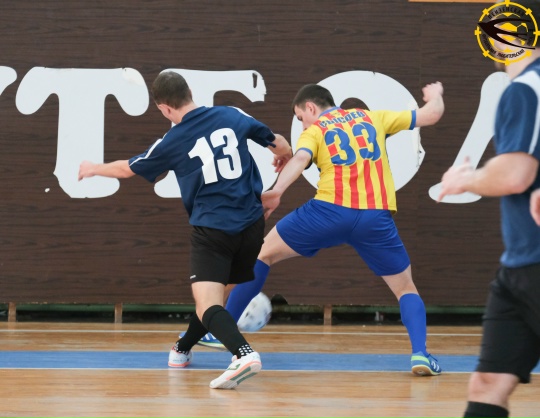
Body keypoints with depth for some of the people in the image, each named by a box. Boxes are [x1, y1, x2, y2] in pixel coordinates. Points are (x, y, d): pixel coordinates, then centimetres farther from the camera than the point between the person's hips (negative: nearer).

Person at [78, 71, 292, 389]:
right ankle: (183, 349, 44)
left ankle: (244, 354, -39)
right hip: (251, 224, 5)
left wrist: (95, 169, 34)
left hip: (212, 229, -5)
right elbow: (278, 144, 16)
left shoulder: (172, 143, -4)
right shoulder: (231, 116, 3)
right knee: (216, 292, 25)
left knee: (208, 307, -13)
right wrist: (284, 157, 41)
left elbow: (128, 169, 13)